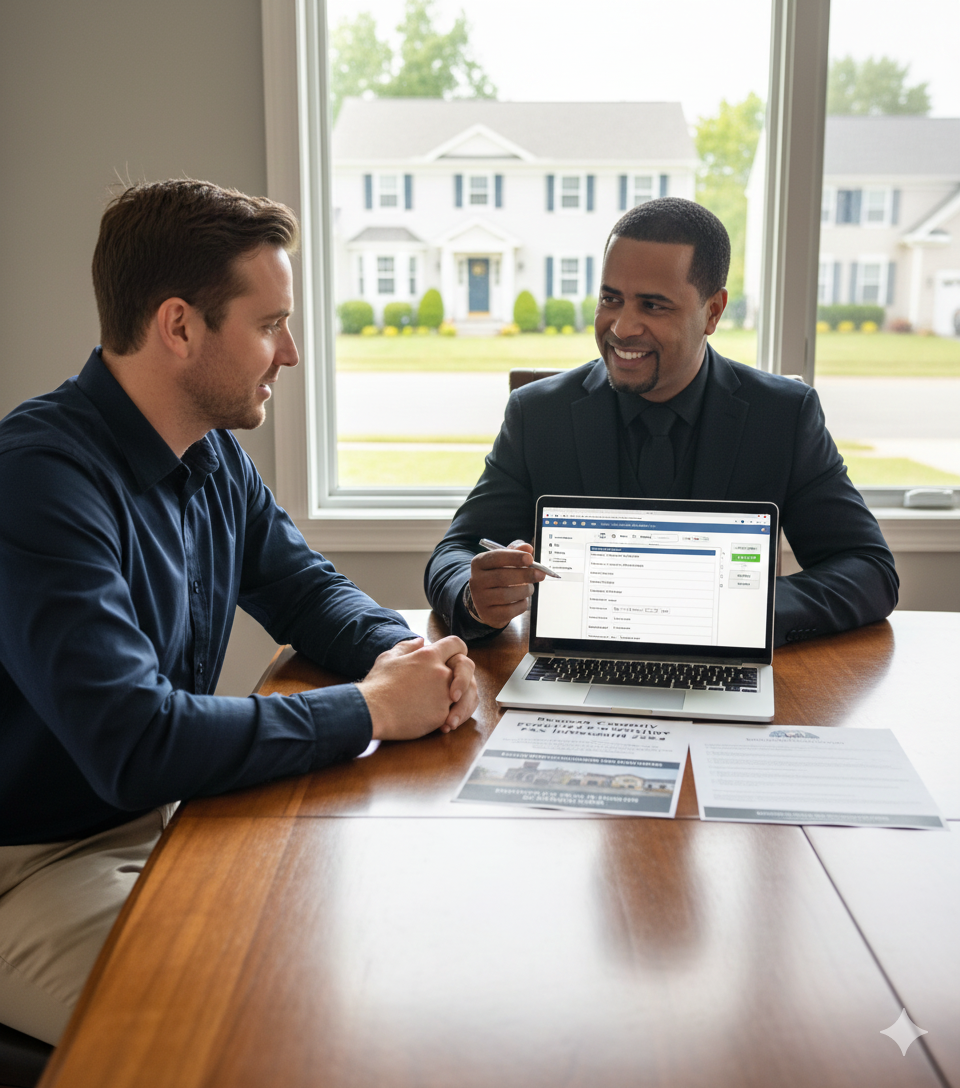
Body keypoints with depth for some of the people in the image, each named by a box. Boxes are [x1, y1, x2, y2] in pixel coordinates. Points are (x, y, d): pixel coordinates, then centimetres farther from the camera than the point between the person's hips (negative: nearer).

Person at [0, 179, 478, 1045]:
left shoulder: (215, 455, 3)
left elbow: (304, 584, 16)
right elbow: (134, 745, -33)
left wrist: (395, 650, -7)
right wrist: (371, 709, -24)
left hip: (170, 814, 8)